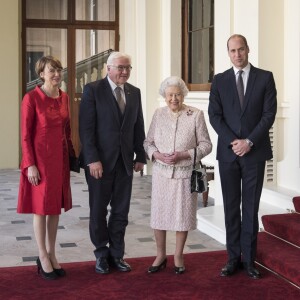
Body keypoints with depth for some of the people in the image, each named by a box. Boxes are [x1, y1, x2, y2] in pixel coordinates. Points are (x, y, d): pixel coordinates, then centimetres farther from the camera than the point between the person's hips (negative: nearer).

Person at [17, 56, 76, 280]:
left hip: (60, 158, 6)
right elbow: (25, 135, -11)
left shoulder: (64, 97, 7)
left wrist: (72, 155, 13)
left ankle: (52, 254, 23)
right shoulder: (31, 98, -11)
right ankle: (43, 257, 16)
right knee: (40, 207, 4)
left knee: (55, 206, 11)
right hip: (41, 158, -6)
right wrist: (30, 164, -15)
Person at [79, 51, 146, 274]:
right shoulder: (93, 90, -6)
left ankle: (116, 254, 21)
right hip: (99, 160, -4)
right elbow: (86, 128, -12)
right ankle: (102, 254, 22)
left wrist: (140, 156, 6)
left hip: (125, 161, 4)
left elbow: (138, 127, 11)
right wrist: (93, 159, -17)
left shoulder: (135, 92, 9)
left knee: (121, 211, 8)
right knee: (98, 210, 8)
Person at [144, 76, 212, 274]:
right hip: (162, 172, 2)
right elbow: (148, 142, 8)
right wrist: (156, 154, -13)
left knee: (183, 214, 6)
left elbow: (206, 145, -5)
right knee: (159, 213, 6)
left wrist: (184, 155, -17)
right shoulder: (159, 114, 4)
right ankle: (161, 255, 23)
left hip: (185, 173, -2)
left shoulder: (196, 115, -5)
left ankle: (178, 256, 24)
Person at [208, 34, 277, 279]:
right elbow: (214, 115, 2)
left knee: (251, 207, 4)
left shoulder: (265, 77, 3)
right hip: (228, 152, 2)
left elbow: (269, 114, -3)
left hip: (255, 152, -1)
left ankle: (249, 259, 10)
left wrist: (249, 141, -12)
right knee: (231, 207, 6)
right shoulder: (220, 80, 7)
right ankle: (233, 258, 13)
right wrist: (233, 142, -10)